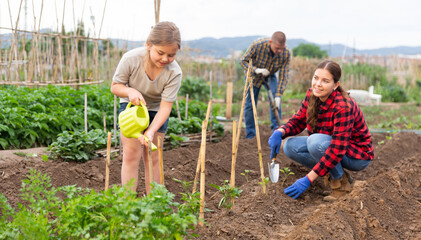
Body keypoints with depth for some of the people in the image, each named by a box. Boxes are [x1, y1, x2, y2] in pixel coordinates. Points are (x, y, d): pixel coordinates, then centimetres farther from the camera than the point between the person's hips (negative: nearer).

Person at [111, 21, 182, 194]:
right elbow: (115, 86, -13)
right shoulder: (131, 58, -28)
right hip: (131, 106, 0)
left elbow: (166, 106, -26)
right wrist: (130, 91, -36)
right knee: (131, 154, -9)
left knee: (152, 157, 2)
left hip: (156, 110, 0)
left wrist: (151, 131, -40)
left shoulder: (174, 72, -28)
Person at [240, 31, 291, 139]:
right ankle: (250, 136, 9)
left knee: (275, 100, -17)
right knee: (250, 105, -2)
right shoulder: (257, 45, -34)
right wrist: (256, 70, -40)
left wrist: (278, 95, -31)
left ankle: (276, 129, -5)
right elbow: (243, 61, -23)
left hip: (270, 75, 2)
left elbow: (283, 76, -23)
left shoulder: (286, 53, -28)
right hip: (253, 75, -1)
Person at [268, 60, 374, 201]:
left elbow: (336, 151, -34)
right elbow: (298, 121, 0)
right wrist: (279, 132, -24)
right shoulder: (311, 95, -10)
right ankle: (331, 173, 1)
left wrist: (308, 180, -36)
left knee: (315, 141, -34)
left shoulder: (343, 107, -31)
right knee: (290, 146, -13)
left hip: (357, 155, -7)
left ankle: (341, 183, -12)